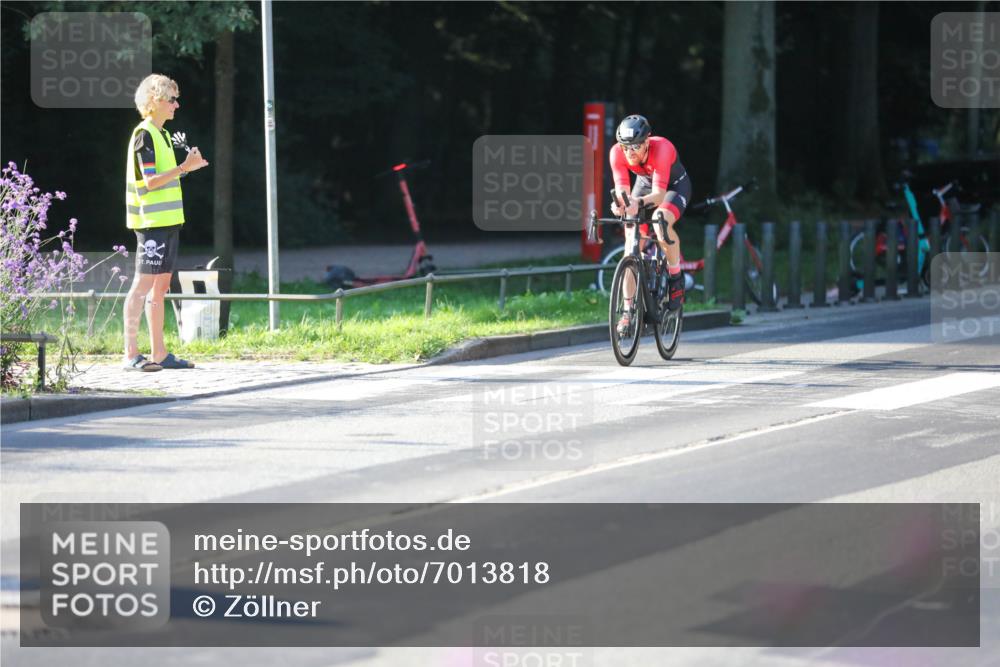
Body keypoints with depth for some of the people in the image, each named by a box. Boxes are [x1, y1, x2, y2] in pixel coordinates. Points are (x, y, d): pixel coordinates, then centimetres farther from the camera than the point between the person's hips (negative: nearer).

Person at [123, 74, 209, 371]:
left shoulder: (162, 135, 18)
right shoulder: (144, 135, -11)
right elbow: (150, 181, -18)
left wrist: (186, 167, 11)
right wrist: (184, 168, -18)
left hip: (167, 221, 10)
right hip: (151, 221, -10)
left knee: (160, 286, 10)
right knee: (143, 284, -9)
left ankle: (159, 353, 13)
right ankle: (131, 354, -9)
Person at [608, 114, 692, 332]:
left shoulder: (662, 148, -38)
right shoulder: (617, 153, -28)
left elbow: (659, 194, -43)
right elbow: (622, 189, -31)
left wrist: (640, 203, -63)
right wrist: (618, 203, -54)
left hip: (675, 186, -4)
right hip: (645, 184, 4)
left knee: (661, 221, -35)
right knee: (632, 246, -12)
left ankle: (676, 278, -13)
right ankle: (628, 311, -7)